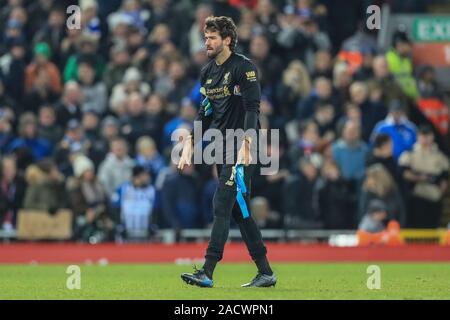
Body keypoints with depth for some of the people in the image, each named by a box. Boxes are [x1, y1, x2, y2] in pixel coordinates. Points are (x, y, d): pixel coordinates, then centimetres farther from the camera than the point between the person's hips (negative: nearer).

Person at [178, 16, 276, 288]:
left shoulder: (244, 67, -10)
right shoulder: (208, 72, 14)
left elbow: (252, 109, -16)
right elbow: (205, 113, 20)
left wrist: (245, 145, -26)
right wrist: (190, 145, 12)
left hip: (241, 147, -8)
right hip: (221, 148, 8)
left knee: (222, 207, -13)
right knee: (239, 211, 8)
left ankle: (207, 273, -16)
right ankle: (266, 272, 13)